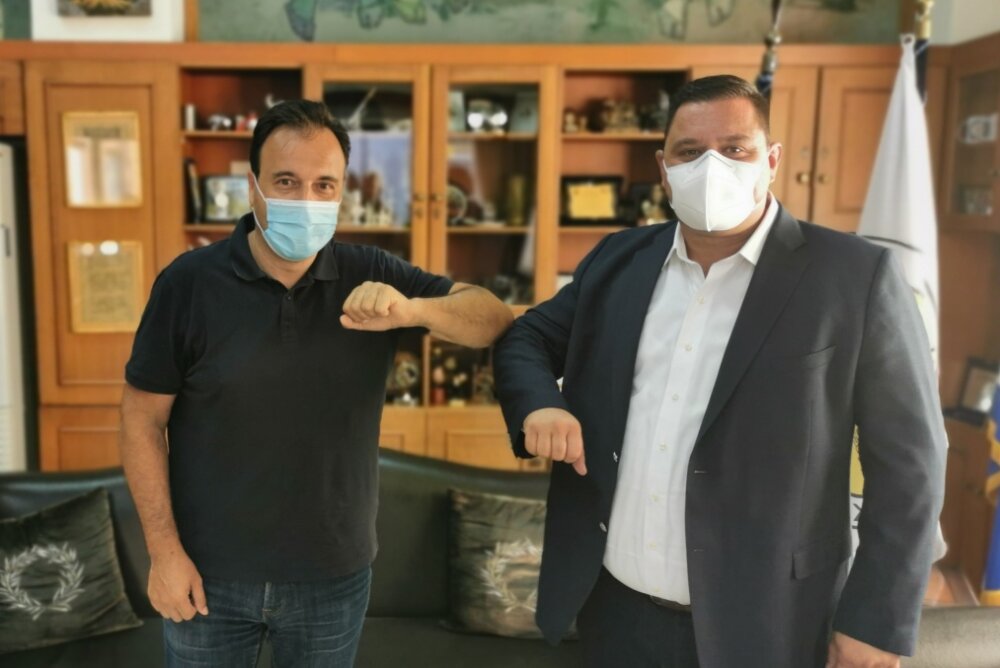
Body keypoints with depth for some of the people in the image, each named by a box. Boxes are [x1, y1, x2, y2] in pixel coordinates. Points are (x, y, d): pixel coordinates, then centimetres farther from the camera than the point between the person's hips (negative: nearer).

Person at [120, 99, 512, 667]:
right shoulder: (189, 282, -10)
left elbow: (495, 321, -9)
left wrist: (412, 310, -29)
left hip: (335, 577, 2)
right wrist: (165, 551, -8)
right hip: (210, 575, -1)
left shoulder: (371, 277, -6)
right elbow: (143, 418, -5)